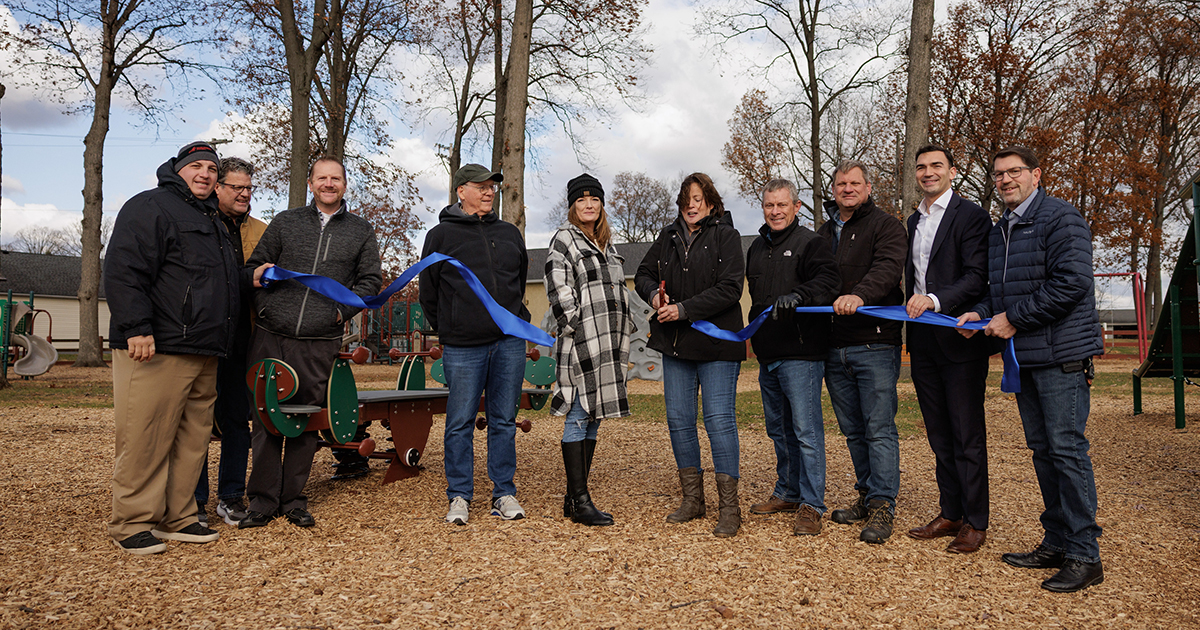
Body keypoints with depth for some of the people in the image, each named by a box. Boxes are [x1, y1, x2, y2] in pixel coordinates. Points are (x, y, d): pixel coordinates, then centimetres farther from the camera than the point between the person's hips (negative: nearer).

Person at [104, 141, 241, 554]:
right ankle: (132, 523, 5)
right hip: (156, 349, -9)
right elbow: (124, 270, -12)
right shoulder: (150, 207, -1)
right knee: (145, 439, -5)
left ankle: (176, 517, 17)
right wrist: (136, 327, -20)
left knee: (192, 438, 9)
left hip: (203, 353, 9)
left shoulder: (214, 221, 27)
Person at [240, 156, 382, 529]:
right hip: (270, 336, 1)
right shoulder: (285, 222, 11)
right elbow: (256, 266, 13)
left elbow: (371, 281, 10)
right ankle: (263, 499, 13)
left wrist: (343, 310, -3)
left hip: (320, 343, 0)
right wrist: (264, 304, -1)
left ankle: (294, 499, 17)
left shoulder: (361, 231, 11)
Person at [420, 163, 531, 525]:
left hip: (510, 342, 3)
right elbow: (429, 291, 8)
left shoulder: (510, 234, 14)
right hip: (463, 347, -3)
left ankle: (504, 493, 16)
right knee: (460, 423, 2)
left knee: (504, 420, 7)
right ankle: (459, 496, 13)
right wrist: (447, 330, 8)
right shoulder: (442, 235, 3)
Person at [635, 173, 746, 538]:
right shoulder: (669, 237, 12)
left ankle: (729, 508, 2)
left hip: (716, 343, -5)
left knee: (719, 419, -6)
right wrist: (653, 295, -4)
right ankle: (692, 500, 22)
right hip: (675, 343, 6)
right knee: (678, 419, 9)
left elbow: (729, 289, -13)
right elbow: (643, 274, 19)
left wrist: (684, 309, -18)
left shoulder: (725, 236, -4)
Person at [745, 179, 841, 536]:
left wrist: (799, 295, -37)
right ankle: (788, 493, 29)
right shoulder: (757, 248, 18)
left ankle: (811, 505, 1)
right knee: (778, 429, 16)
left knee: (806, 429, -6)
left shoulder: (810, 242, -4)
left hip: (801, 353, -8)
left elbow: (827, 281, -20)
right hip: (767, 355, 8)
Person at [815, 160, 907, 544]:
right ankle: (867, 497, 23)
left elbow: (888, 267, -19)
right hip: (834, 349, 6)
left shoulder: (885, 227, 1)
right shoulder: (823, 234, 21)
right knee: (853, 430, 12)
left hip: (875, 345, -6)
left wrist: (860, 295, -37)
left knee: (879, 429, -5)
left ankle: (882, 507, 0)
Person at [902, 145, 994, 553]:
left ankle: (976, 523, 10)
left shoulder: (971, 216, -5)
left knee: (968, 436, 0)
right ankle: (950, 514, 24)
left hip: (960, 339, -7)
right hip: (923, 343, 7)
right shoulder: (914, 221, 17)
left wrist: (935, 300, -28)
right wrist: (911, 305, 11)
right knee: (939, 435, 13)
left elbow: (977, 278, -15)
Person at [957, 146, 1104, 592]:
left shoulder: (1060, 218, -8)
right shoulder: (999, 230, 18)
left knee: (1067, 449, -7)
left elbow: (1071, 283, -18)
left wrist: (1014, 318, -15)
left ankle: (1084, 555, 2)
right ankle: (1056, 543, 22)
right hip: (1024, 357, 8)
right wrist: (983, 313, 5)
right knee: (1043, 450, 12)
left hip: (1061, 354, -8)